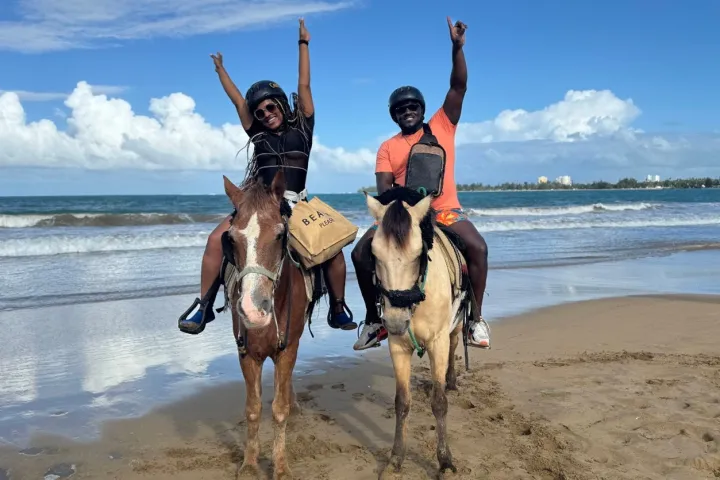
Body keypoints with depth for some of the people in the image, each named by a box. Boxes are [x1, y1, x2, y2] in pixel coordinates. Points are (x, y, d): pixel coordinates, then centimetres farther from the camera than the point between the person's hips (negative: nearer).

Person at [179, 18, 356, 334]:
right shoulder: (258, 134, 16)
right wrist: (220, 69, 35)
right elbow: (238, 100, 25)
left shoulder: (302, 127, 11)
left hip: (297, 205, -2)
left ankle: (338, 311, -3)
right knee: (217, 239, -19)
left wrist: (303, 44, 15)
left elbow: (304, 86, 12)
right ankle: (203, 307, -7)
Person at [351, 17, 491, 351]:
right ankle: (374, 319, 0)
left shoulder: (441, 126, 10)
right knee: (361, 252, -15)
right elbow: (383, 187, 1)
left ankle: (475, 318, -12)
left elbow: (459, 88, -1)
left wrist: (457, 47, -13)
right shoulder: (388, 148, 12)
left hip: (444, 209, -1)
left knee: (477, 247, -27)